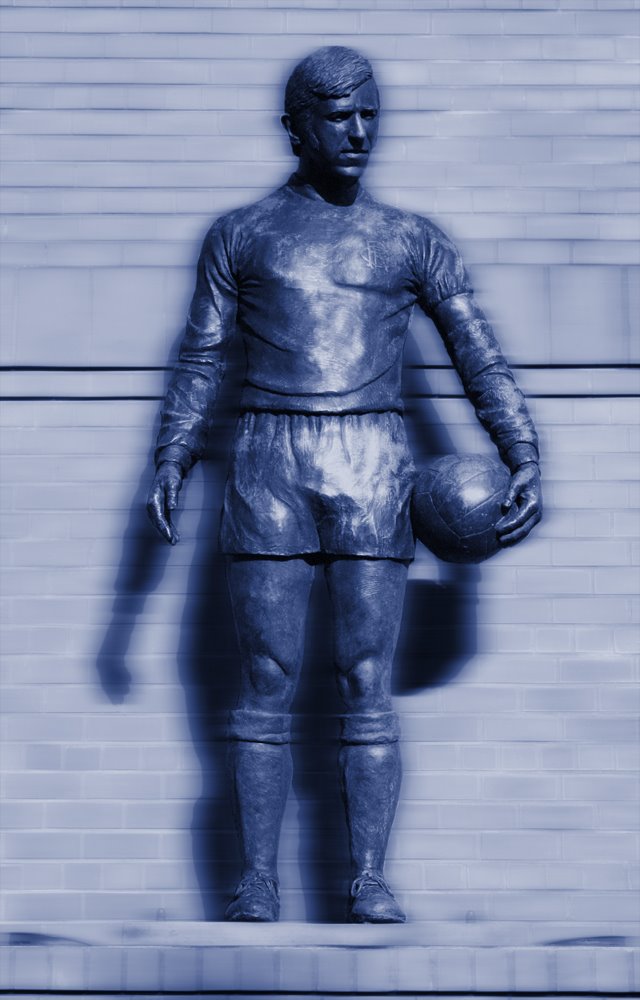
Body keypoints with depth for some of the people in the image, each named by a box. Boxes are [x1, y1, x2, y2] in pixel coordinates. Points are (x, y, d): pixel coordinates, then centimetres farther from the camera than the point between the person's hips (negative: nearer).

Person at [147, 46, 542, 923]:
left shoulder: (414, 242, 12)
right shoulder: (239, 236, 12)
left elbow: (481, 359, 10)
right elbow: (201, 362, 11)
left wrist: (524, 463, -1)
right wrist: (171, 464, 0)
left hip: (374, 468, 0)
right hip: (268, 464, 0)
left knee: (367, 684, -2)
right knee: (267, 686, -1)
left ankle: (370, 885, 2)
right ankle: (257, 886, 4)